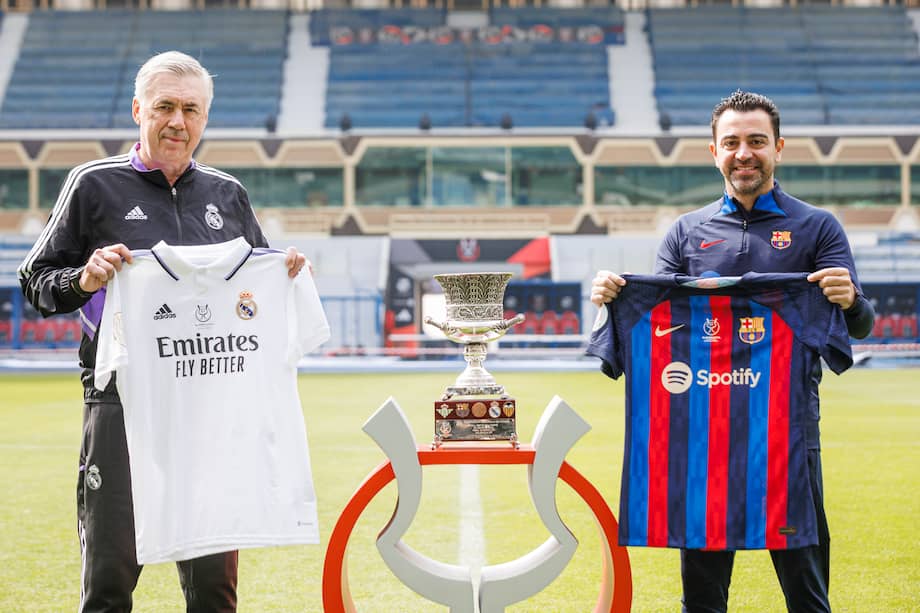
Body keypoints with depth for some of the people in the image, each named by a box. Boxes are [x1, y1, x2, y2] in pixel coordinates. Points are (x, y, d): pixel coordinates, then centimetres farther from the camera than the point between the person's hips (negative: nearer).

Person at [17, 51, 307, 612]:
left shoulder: (228, 193, 17)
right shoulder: (95, 185, 6)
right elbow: (37, 281, 5)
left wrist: (288, 274, 4)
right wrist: (83, 280, -14)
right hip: (122, 402, -3)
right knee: (112, 567, -5)